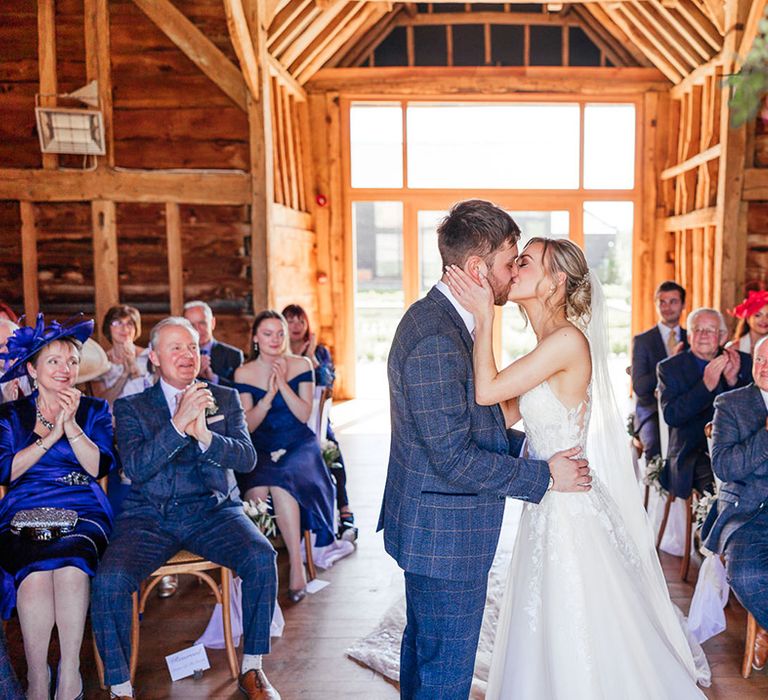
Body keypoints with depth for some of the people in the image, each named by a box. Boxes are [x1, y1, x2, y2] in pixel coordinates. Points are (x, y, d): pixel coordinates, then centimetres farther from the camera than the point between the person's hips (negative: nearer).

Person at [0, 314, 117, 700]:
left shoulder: (95, 410, 14)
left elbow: (100, 467, 2)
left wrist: (71, 424, -6)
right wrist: (50, 436, -5)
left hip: (83, 512, 0)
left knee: (70, 560, -35)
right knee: (34, 571, -33)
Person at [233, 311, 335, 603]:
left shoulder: (301, 365, 2)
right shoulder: (243, 373, 4)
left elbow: (304, 414, -4)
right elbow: (248, 425, -1)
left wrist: (283, 383, -15)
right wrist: (269, 395, -16)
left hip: (298, 446, -1)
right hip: (260, 448, 1)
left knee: (281, 485, -33)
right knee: (256, 488, -32)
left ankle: (296, 564, -26)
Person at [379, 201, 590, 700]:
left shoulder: (437, 318, 6)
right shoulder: (435, 340, -26)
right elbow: (454, 458, -26)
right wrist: (544, 476, -16)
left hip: (429, 527, 10)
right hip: (447, 537, -10)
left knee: (423, 647, 26)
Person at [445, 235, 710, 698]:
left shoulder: (568, 340, -19)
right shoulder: (549, 345, 9)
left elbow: (488, 391, -22)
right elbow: (507, 414, 7)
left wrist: (484, 317, -13)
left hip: (572, 508, -9)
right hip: (550, 505, 9)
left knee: (579, 645, 7)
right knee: (549, 638, 22)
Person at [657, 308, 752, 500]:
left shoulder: (742, 362, 9)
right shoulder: (669, 368, 2)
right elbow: (671, 415, -11)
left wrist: (733, 380, -14)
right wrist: (706, 385, -22)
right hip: (693, 454, -2)